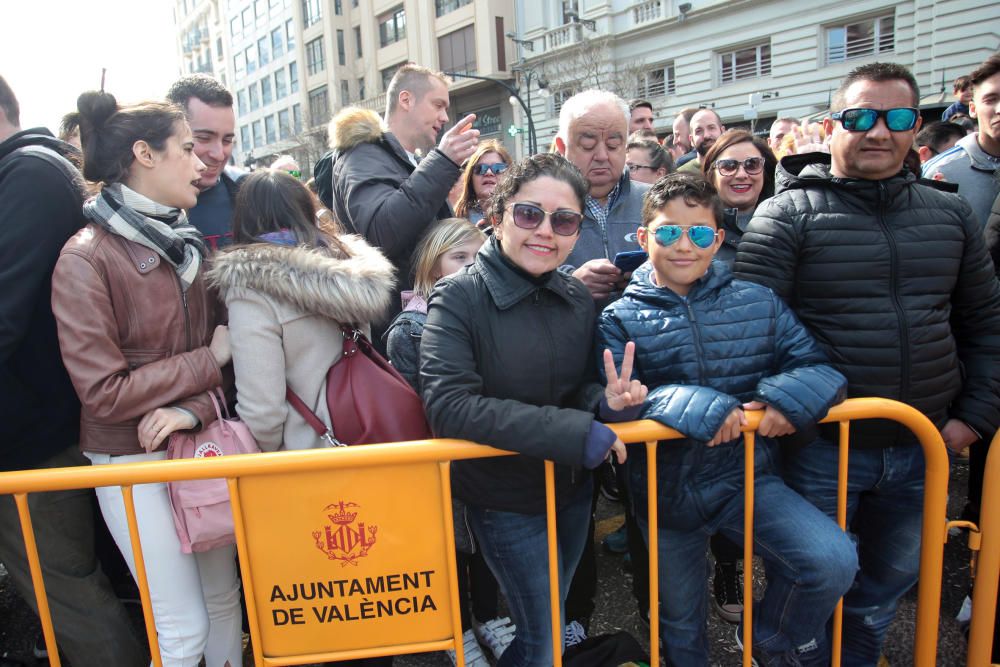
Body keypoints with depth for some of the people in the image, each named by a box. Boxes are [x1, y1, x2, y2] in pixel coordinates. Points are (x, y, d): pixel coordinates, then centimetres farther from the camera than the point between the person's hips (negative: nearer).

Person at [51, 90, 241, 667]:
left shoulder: (186, 245, 6)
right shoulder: (85, 260, -15)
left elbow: (217, 347, 4)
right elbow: (103, 392, -19)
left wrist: (194, 407, -15)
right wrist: (209, 361, -15)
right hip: (133, 462, -6)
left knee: (224, 598, 17)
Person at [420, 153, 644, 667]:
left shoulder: (578, 298, -3)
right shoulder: (459, 298, -19)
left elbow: (576, 389, 8)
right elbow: (448, 406, -30)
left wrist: (606, 403, -17)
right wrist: (572, 432, -31)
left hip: (573, 489, 6)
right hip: (505, 501, -5)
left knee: (555, 619, 26)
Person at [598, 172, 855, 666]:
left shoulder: (758, 303, -1)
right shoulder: (620, 319, -9)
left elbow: (817, 365, -3)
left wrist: (790, 397, -25)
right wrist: (689, 406, -34)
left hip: (749, 478, 1)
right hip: (667, 492, -1)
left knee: (834, 561, -22)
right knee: (680, 627, 17)